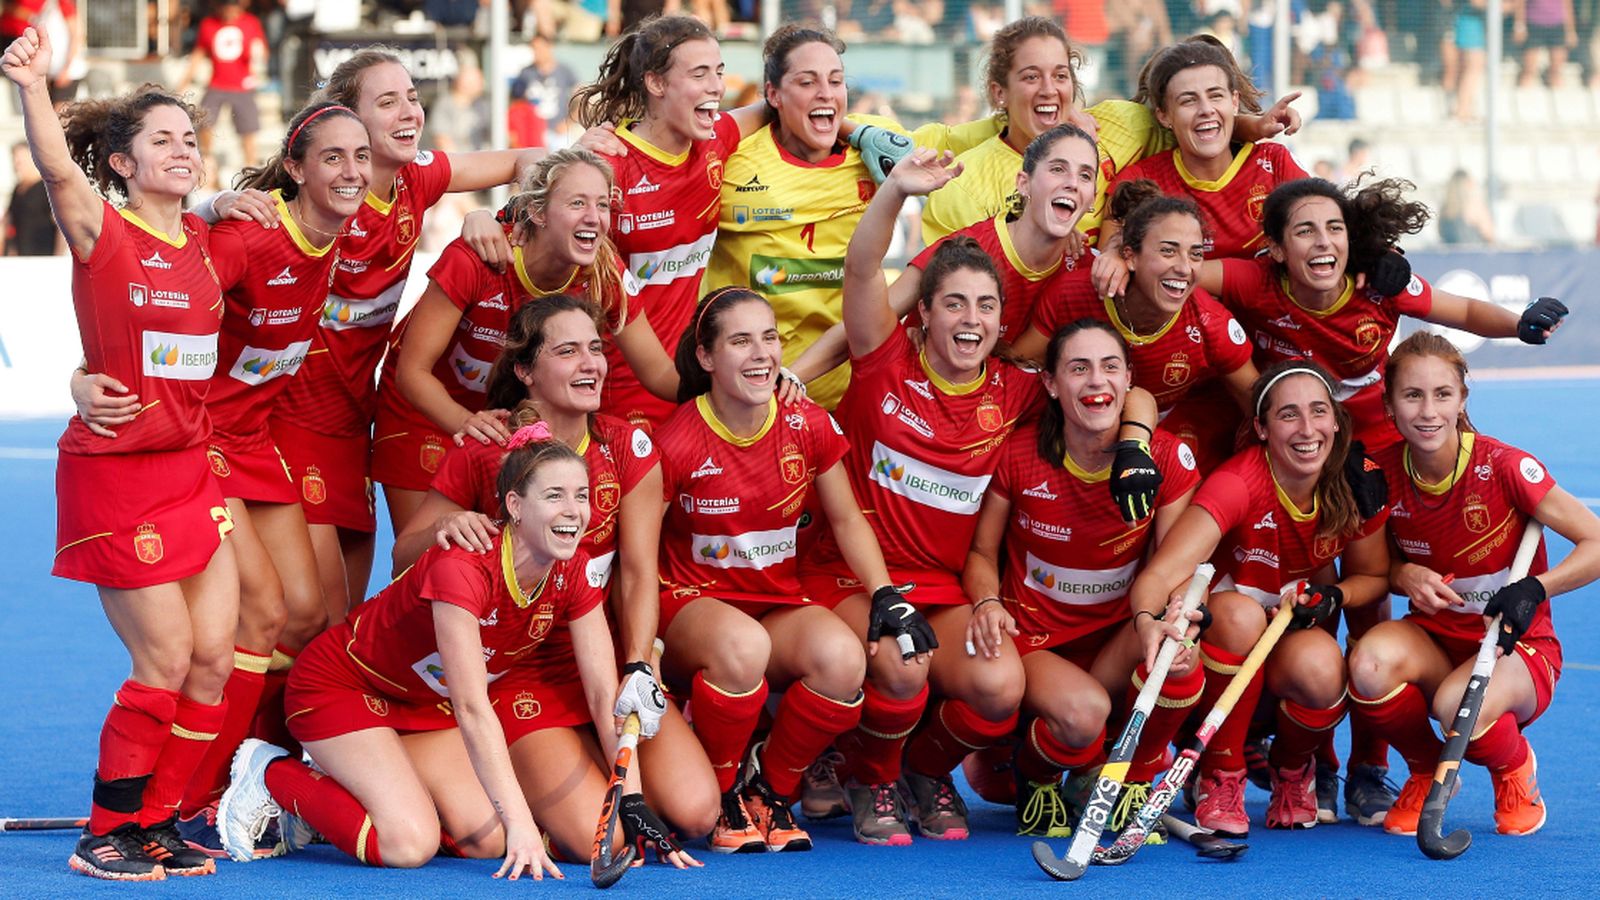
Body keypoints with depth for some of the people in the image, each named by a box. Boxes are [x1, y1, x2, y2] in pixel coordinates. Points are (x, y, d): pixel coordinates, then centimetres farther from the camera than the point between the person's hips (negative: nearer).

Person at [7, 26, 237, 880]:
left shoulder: (202, 239, 8)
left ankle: (155, 823, 16)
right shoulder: (102, 233, -9)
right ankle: (105, 836, 7)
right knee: (165, 660, -6)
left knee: (212, 655, 3)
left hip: (190, 472, 7)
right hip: (114, 477, -6)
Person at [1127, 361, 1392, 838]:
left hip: (1299, 638, 3)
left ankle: (1292, 765, 3)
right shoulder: (1236, 483, -25)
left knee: (1319, 669, -34)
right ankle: (1220, 776, -16)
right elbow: (1159, 575, -37)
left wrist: (1331, 597, -17)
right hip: (1224, 636, -2)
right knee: (1240, 612, -37)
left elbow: (1374, 577, 6)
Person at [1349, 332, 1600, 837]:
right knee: (1371, 660, -33)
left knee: (1459, 707, -38)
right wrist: (1403, 575, -14)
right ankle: (1426, 772, 0)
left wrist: (1535, 589, -32)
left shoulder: (1504, 468, -18)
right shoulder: (1382, 474, -7)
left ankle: (1515, 771, 1)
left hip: (1517, 646, -3)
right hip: (1433, 641, 3)